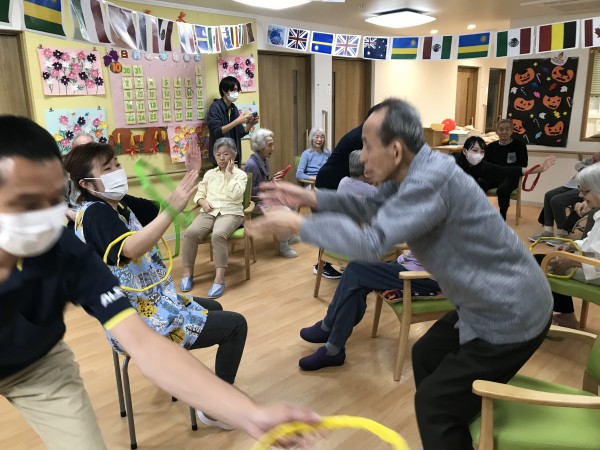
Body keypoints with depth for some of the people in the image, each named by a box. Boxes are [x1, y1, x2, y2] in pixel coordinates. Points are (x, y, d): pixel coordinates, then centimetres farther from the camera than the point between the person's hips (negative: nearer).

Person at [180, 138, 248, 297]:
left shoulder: (240, 174, 7)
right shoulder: (209, 174, 20)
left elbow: (235, 195, -11)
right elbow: (199, 193, 17)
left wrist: (228, 174, -5)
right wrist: (203, 202, -5)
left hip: (230, 213, -4)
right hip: (209, 212, 4)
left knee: (218, 235, -36)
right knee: (191, 232, -26)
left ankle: (219, 278, -35)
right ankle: (187, 272, -12)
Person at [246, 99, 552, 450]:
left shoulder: (433, 178, -31)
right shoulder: (414, 172, 0)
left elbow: (371, 243, -37)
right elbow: (371, 208, 10)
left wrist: (297, 224, -26)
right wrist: (309, 197, -1)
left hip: (511, 314, -10)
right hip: (491, 302, 10)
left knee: (435, 402, 1)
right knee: (426, 358, 23)